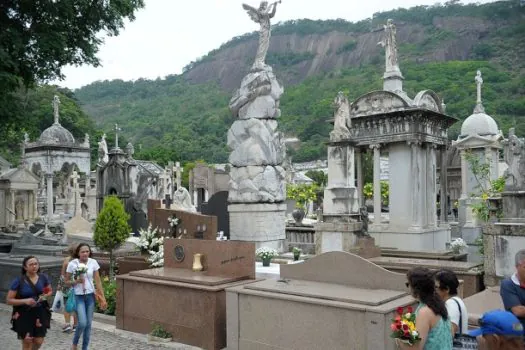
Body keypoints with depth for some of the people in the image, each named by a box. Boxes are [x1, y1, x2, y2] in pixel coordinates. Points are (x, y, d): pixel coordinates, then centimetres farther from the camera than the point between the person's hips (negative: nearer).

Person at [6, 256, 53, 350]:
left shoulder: (43, 278, -1)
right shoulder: (19, 281, -12)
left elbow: (50, 291, 15)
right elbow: (9, 300, -9)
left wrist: (45, 296, -8)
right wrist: (25, 301, -23)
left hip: (40, 313, 3)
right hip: (24, 315, -3)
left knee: (39, 341, 5)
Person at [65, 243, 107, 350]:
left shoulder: (93, 262, -4)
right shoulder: (72, 264, -10)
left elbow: (98, 281, 0)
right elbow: (67, 281, 0)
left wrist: (102, 298, -1)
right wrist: (76, 281, -20)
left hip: (90, 296, 3)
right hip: (78, 296, -3)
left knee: (88, 324, 7)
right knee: (82, 323, -12)